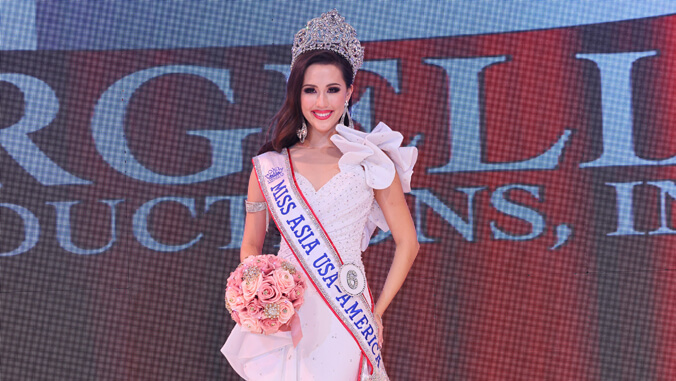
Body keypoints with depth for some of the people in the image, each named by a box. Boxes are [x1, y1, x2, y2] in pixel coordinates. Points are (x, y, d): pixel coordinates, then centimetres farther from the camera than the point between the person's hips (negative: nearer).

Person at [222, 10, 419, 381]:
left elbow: (407, 243, 7)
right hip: (285, 317, 1)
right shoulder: (269, 166, 5)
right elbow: (251, 247, 13)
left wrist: (377, 312, 3)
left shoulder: (371, 162, 1)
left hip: (346, 316, -1)